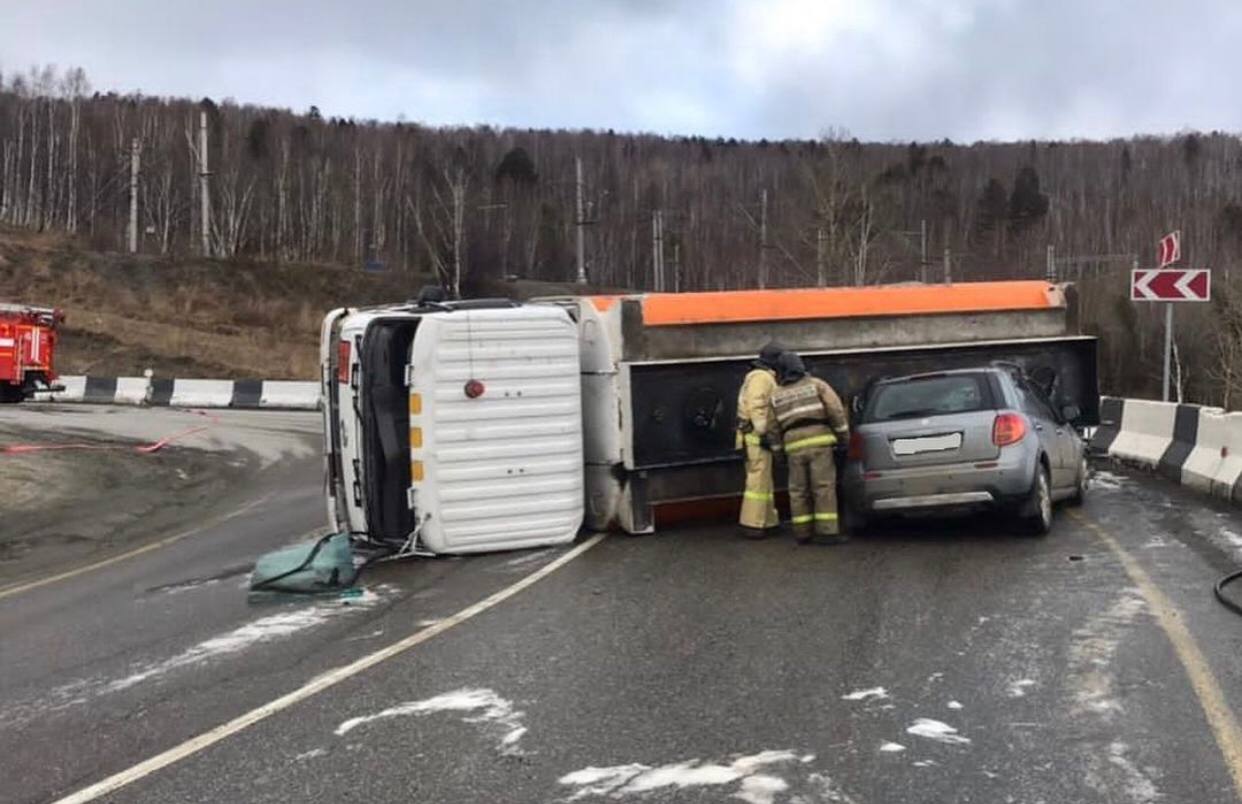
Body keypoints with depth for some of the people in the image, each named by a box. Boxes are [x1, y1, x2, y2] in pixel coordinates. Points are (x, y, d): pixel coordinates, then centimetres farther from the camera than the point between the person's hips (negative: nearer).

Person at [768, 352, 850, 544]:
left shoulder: (775, 396, 16)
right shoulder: (816, 384, 9)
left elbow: (772, 429, 15)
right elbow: (836, 410, -2)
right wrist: (844, 436, 3)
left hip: (794, 446, 2)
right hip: (819, 441, -2)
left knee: (798, 490, 9)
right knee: (824, 487, -4)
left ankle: (802, 533, 9)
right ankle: (828, 532, -9)